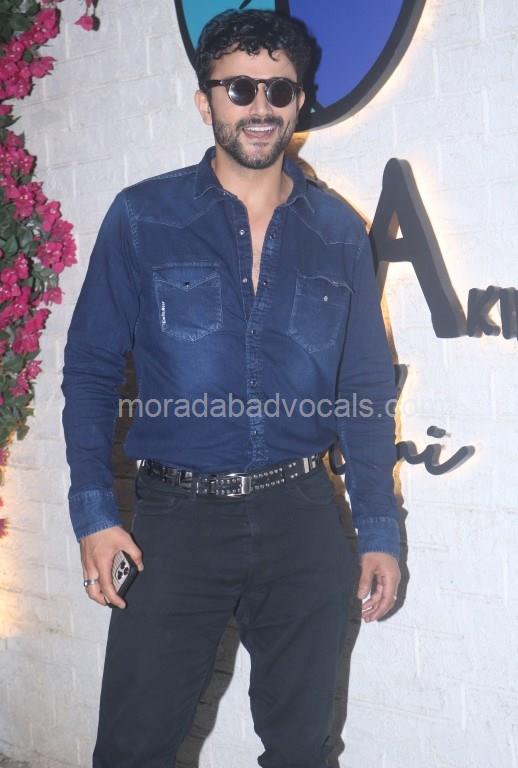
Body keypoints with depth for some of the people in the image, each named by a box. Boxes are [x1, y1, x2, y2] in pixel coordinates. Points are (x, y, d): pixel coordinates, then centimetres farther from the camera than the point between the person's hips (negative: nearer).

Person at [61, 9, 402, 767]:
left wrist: (379, 531, 5)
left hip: (303, 518, 2)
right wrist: (94, 511, -8)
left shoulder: (339, 232, 6)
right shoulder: (142, 218, 0)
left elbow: (367, 390, 8)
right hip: (177, 514, -2)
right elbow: (91, 369, 0)